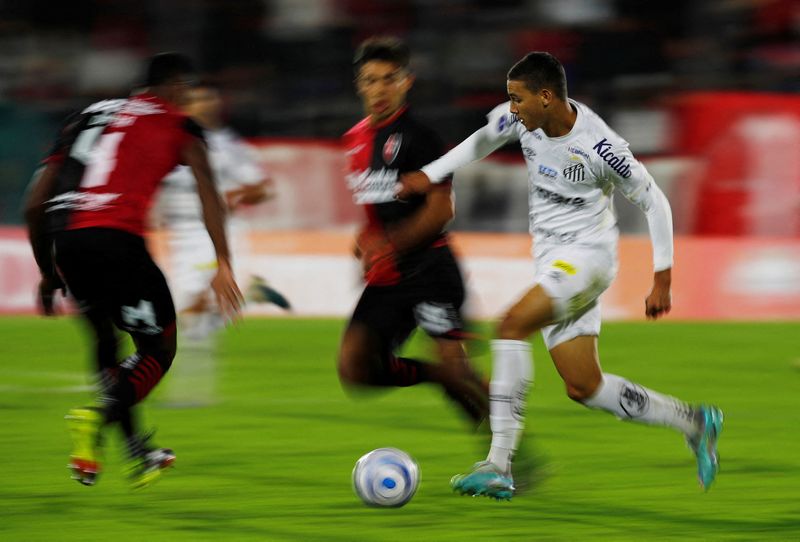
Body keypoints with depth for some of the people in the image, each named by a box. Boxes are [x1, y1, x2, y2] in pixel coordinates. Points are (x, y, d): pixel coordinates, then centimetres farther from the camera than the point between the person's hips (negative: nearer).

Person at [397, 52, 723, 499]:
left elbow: (654, 202, -10)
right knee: (583, 388, 6)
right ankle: (694, 421, 23)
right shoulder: (519, 120, -3)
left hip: (588, 255, -8)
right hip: (551, 258, 8)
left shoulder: (599, 146, -21)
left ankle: (498, 466, -30)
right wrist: (431, 176, 17)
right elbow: (483, 140, 21)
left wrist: (662, 281, -9)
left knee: (513, 324, -27)